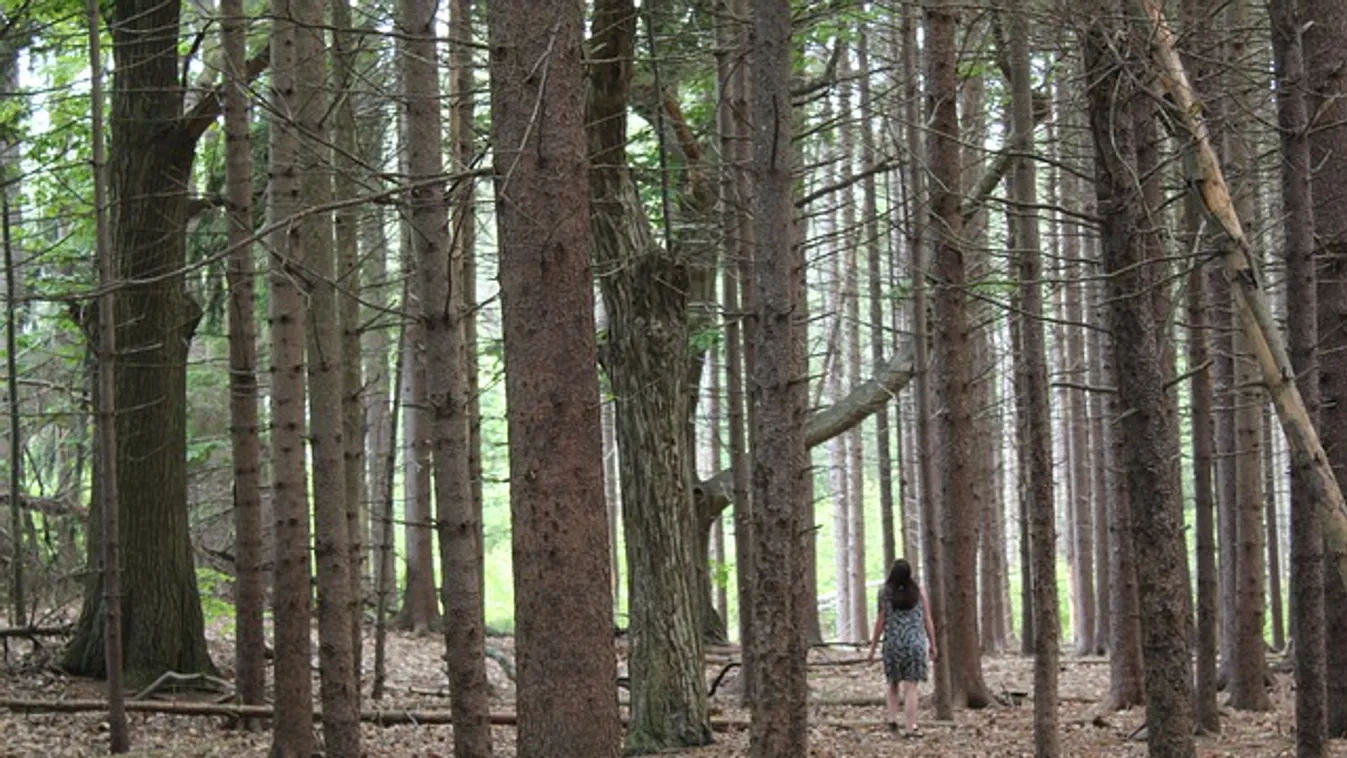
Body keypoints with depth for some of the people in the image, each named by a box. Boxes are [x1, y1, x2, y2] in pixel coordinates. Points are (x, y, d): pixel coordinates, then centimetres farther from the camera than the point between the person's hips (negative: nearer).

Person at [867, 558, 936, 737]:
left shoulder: (885, 593, -4)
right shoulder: (919, 591, 0)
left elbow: (880, 622, -2)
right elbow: (927, 620, 2)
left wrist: (873, 647, 6)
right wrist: (932, 645, 10)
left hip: (893, 643, 0)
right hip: (916, 643, 0)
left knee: (893, 683, 19)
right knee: (911, 687, -1)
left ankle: (892, 717, 9)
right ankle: (911, 727, -4)